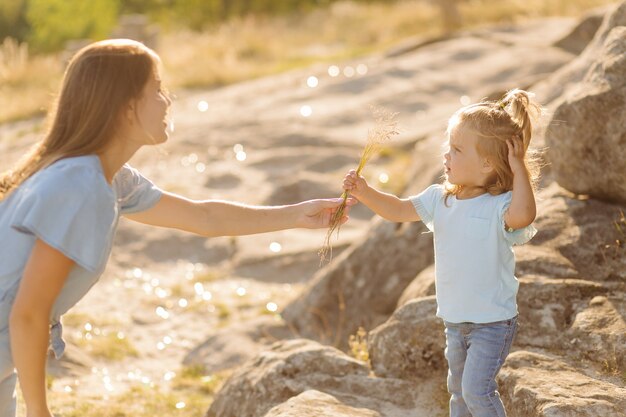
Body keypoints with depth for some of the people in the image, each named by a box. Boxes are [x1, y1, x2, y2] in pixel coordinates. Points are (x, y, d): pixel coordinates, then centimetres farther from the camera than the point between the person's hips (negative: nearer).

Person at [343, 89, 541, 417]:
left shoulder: (500, 206, -22)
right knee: (458, 389, 22)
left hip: (492, 321, -8)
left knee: (477, 388, -15)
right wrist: (365, 192, -11)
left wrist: (518, 168, -36)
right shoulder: (441, 199, -1)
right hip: (455, 319, 8)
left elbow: (523, 216, -44)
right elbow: (399, 210, 4)